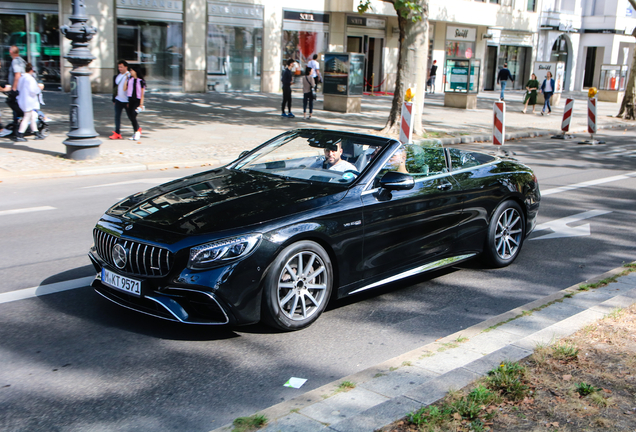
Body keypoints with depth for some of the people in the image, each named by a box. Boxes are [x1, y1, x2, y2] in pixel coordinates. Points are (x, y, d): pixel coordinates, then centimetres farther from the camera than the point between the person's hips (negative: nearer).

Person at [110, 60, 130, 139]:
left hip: (126, 100, -5)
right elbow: (114, 88, 18)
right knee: (117, 116, -1)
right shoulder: (116, 77, 12)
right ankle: (117, 133, -1)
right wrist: (114, 100, 15)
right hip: (118, 100, 5)